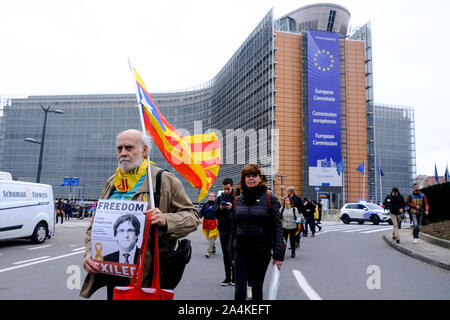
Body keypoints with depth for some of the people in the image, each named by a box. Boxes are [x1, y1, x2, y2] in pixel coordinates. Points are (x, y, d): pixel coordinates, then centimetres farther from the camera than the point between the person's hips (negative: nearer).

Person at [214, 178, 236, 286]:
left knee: (231, 252, -11)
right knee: (225, 254, 9)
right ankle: (228, 278, 18)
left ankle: (234, 278, 2)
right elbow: (215, 213, 4)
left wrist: (232, 207, -23)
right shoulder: (220, 198, 10)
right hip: (223, 230, 4)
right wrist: (220, 208, -17)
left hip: (234, 229, -4)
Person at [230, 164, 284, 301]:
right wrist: (232, 253, 12)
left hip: (262, 251, -2)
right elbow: (234, 228, 12)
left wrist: (278, 253, -12)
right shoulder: (239, 199, 7)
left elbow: (277, 227, -6)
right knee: (240, 288, 0)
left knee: (257, 288, 10)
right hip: (241, 250, 3)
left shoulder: (269, 198, -4)